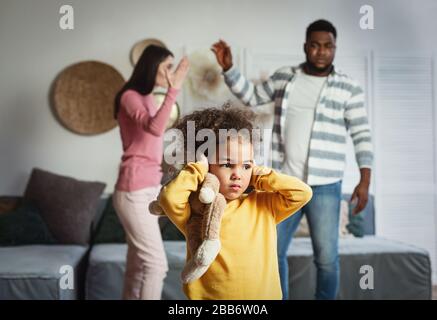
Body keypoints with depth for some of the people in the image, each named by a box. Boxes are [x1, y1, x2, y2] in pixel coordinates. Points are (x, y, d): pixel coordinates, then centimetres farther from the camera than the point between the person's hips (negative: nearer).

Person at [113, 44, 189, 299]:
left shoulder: (147, 98, 17)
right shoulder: (130, 96, -10)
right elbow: (155, 128, -29)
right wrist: (173, 90, -33)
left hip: (149, 189, 9)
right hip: (134, 191, -9)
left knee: (139, 264, 12)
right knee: (156, 264, -10)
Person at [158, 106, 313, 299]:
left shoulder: (263, 205, 5)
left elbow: (303, 193, -3)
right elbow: (169, 198, -22)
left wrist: (258, 176, 0)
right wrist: (198, 168, -9)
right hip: (208, 295, -2)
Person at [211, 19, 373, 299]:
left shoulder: (349, 88, -2)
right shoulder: (283, 77, 7)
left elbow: (362, 135, -2)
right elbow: (252, 96, 20)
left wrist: (365, 179, -11)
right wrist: (228, 67, 9)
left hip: (325, 187, -3)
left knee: (327, 258, 0)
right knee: (273, 252, 11)